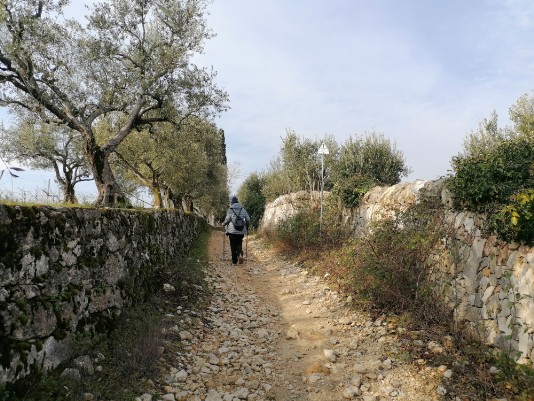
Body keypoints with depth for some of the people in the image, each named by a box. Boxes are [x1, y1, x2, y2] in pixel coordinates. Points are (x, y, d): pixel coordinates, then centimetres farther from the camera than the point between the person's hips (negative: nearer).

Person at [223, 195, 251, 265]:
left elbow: (227, 219, -9)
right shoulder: (243, 209, 7)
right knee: (239, 244, 15)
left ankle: (234, 261, 5)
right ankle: (240, 254, -12)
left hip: (232, 230, -2)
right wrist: (246, 225, 24)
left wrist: (224, 223, 11)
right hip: (241, 231, 3)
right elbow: (248, 219, 5)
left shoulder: (230, 209, -2)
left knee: (233, 245, 5)